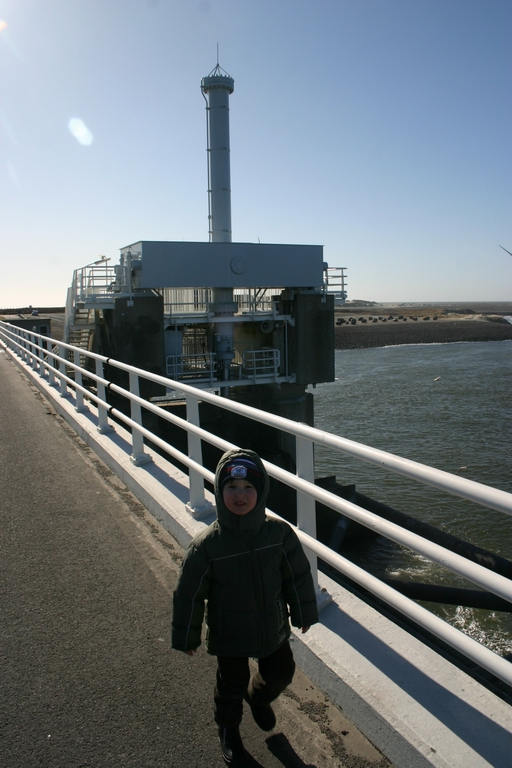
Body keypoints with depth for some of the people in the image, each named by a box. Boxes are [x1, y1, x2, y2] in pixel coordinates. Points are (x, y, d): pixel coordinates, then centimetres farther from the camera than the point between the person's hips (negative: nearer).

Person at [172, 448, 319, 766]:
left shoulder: (280, 532, -18)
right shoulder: (207, 544, -25)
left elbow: (298, 575, -3)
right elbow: (189, 593, -13)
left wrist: (304, 614, 6)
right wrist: (187, 637, -4)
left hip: (273, 628, 3)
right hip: (229, 635, -2)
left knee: (281, 673, 21)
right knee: (232, 685, 16)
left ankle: (259, 697, 56)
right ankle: (229, 730, 48)